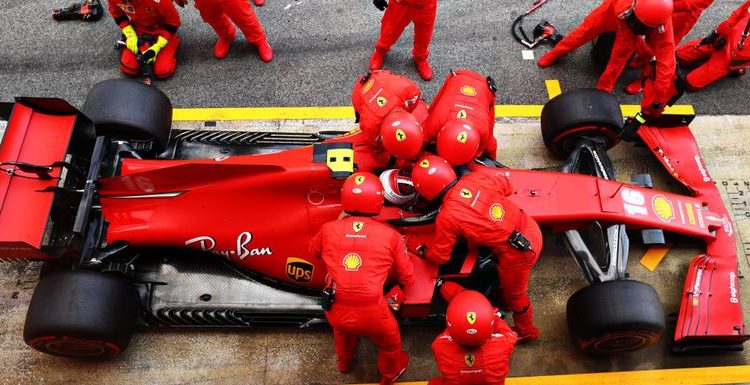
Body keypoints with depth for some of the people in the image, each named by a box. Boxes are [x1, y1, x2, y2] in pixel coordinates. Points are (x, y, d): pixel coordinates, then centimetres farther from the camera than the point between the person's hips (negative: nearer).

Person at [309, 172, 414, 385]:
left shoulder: (329, 229, -4)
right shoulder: (390, 236, -8)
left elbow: (313, 251, 20)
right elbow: (408, 279, 4)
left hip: (336, 312, 3)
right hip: (372, 315, -3)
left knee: (342, 330, 39)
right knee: (389, 342, 31)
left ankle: (344, 363, 66)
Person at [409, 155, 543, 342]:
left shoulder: (447, 217, -18)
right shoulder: (477, 177, -6)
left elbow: (439, 256, -4)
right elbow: (506, 186, 13)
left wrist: (416, 247, 13)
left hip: (517, 252, -6)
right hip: (531, 228, 6)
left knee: (514, 293, 24)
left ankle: (526, 331, 49)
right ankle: (507, 302, 60)